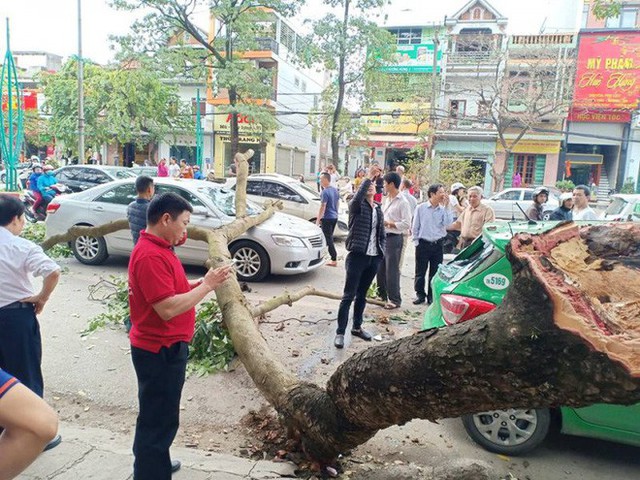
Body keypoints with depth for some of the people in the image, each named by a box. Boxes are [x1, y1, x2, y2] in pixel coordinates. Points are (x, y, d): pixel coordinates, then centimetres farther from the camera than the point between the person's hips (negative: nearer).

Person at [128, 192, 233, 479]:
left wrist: (203, 282, 0)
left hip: (165, 347, 11)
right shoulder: (150, 255, -24)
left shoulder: (158, 249, 8)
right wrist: (207, 285, -22)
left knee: (160, 415, 26)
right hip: (159, 350, -11)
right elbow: (168, 309, -29)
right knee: (158, 418, 4)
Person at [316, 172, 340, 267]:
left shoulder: (325, 192, -18)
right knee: (330, 237, 18)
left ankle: (334, 260, -4)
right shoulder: (335, 190, 9)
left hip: (327, 218, -9)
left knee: (328, 239, -4)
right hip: (334, 217, 9)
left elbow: (322, 207, -20)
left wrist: (318, 219, -15)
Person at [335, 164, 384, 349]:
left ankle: (357, 327, 30)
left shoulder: (378, 209, 14)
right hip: (357, 256, -6)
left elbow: (381, 234, 18)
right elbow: (357, 197, -29)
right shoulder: (357, 206, -4)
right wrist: (368, 177, -28)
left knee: (362, 295, 17)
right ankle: (340, 332, 3)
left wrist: (381, 252, 8)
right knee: (348, 296, -3)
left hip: (374, 258, 6)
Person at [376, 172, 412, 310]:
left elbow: (406, 224, -17)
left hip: (394, 238, -8)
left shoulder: (402, 202, -12)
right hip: (383, 236, 8)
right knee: (380, 267, 14)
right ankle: (382, 293, 30)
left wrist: (388, 223, -17)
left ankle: (395, 299, 6)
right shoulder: (386, 199, 12)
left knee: (392, 269, -4)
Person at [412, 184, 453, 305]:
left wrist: (446, 206, -11)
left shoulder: (443, 209, 3)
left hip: (438, 244, 2)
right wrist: (416, 242, 0)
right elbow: (415, 227, 2)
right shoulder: (421, 208, -2)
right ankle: (420, 294, 20)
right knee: (420, 271, 5)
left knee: (435, 272, 8)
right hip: (423, 244, -2)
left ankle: (432, 296, 20)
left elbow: (447, 223, -12)